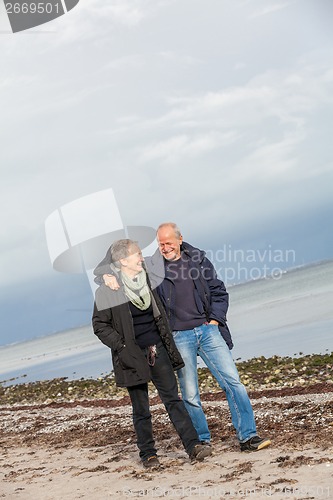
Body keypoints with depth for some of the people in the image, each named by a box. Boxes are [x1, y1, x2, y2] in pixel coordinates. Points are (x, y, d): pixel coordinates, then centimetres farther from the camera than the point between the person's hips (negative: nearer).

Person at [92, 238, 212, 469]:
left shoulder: (147, 281, 6)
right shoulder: (108, 291, -10)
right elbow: (100, 325, -5)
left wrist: (167, 342, 17)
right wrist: (121, 346, -12)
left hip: (157, 350, 4)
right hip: (133, 357, -4)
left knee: (173, 398, 1)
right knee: (141, 409, 5)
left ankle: (193, 445, -1)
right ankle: (148, 454, 16)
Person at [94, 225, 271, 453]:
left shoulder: (199, 260, 8)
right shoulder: (151, 267, 3)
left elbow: (219, 292, 15)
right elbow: (122, 266, 5)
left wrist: (215, 320, 2)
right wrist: (108, 274, -18)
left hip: (208, 330, 1)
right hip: (178, 337, -1)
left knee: (233, 381, -5)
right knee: (190, 395, 1)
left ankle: (248, 436, 0)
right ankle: (201, 441, 15)